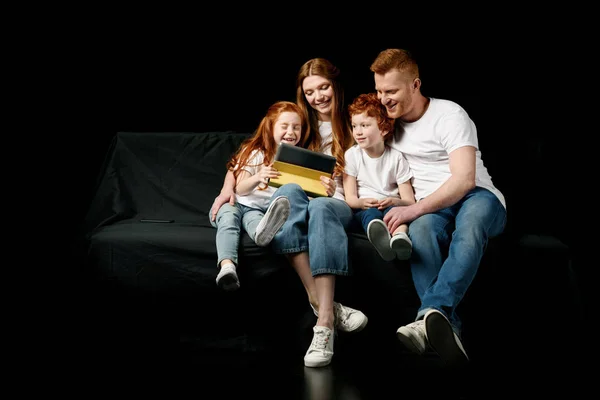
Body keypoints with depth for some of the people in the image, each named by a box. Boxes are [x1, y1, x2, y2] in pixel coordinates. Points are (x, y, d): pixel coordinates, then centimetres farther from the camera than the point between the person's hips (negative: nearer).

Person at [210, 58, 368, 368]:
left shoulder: (352, 125, 17)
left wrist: (337, 189, -7)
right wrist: (229, 184, -1)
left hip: (338, 204, -1)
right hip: (298, 203, 2)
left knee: (319, 207, -39)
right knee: (288, 191, -37)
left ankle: (324, 321, -50)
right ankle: (324, 306, -45)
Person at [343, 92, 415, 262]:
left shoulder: (396, 157, 4)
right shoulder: (352, 155, 6)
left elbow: (409, 201, 0)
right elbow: (350, 198, -1)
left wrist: (395, 201, -25)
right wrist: (362, 202, -25)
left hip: (390, 205, 1)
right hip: (363, 208, 0)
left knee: (393, 209, -34)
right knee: (371, 213, -35)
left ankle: (399, 235, -66)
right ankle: (377, 232, -70)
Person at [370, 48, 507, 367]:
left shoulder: (449, 115, -7)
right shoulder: (390, 123, 13)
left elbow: (465, 179, -18)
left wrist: (414, 208, -29)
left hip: (477, 196, -3)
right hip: (430, 207, 4)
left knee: (471, 217, -41)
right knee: (421, 227, -35)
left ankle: (433, 311, -58)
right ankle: (446, 327, -51)